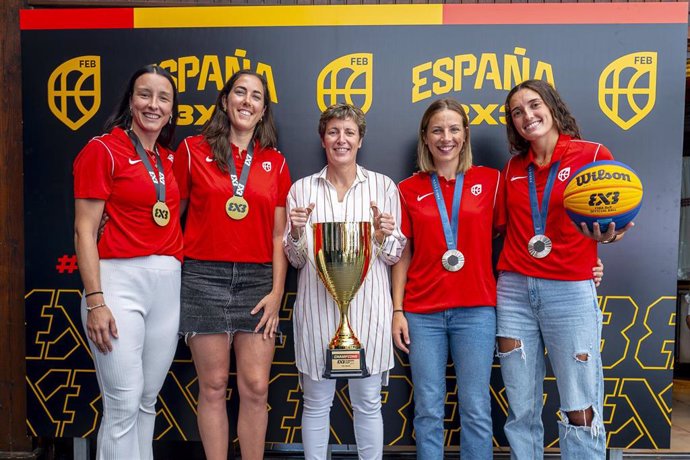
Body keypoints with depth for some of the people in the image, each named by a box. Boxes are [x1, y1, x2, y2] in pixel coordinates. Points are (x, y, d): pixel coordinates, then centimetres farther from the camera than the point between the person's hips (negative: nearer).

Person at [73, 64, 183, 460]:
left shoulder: (170, 160, 13)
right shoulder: (102, 149, -3)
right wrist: (94, 300, -14)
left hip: (169, 284, 6)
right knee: (123, 405, -3)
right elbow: (85, 230, -7)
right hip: (119, 279, -5)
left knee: (148, 400, 14)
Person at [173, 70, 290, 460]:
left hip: (257, 280, 2)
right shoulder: (194, 150, 4)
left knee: (256, 387, 3)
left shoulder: (275, 162, 9)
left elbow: (280, 234, 7)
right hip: (204, 277, -1)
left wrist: (277, 291, -1)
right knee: (214, 386, 6)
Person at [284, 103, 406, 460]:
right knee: (316, 402, 10)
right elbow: (296, 259, 8)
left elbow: (393, 256, 6)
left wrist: (383, 235, -14)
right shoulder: (302, 189, 6)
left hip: (367, 306, 0)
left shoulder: (384, 186, 4)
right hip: (317, 306, 1)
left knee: (367, 402, 9)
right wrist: (296, 232, -12)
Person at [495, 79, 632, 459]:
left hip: (570, 292, -3)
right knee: (521, 410, 11)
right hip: (513, 290, 4)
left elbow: (614, 219, 0)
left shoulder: (593, 155, 0)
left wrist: (606, 236, -22)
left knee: (580, 412, 0)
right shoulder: (512, 168, 11)